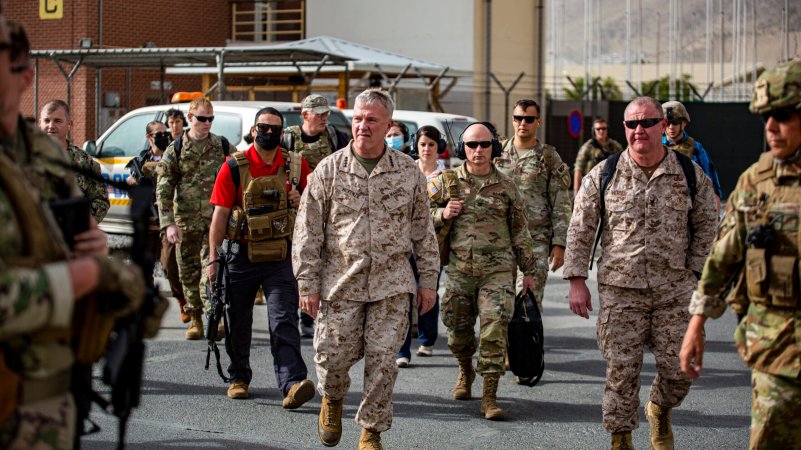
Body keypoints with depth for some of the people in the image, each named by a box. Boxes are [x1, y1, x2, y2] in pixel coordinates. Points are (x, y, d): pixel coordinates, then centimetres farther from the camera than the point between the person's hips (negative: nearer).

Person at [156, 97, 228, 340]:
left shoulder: (222, 146, 6)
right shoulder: (175, 149, 3)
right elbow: (164, 190, -1)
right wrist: (168, 223, -10)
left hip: (216, 219, -1)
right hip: (186, 221, 1)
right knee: (188, 272, 7)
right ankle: (195, 319, 18)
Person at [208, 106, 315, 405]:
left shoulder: (296, 166, 4)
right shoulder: (234, 167, -2)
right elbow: (220, 214, -2)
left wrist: (300, 202, -9)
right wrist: (214, 259, -6)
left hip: (280, 256, 0)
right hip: (241, 255, 0)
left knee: (284, 321, -11)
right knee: (238, 322, 11)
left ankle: (292, 384, -20)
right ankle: (239, 378, 28)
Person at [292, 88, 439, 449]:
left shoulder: (408, 172, 4)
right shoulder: (329, 170, 0)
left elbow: (422, 230, 10)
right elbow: (307, 232, 1)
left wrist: (428, 281, 8)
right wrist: (308, 284, -3)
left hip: (392, 285, 1)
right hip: (340, 283, -1)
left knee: (382, 359, -1)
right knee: (333, 355, -1)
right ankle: (332, 399, 33)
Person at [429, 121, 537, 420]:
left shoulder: (506, 187, 7)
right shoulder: (447, 181, 5)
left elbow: (520, 231, 13)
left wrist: (528, 270, 13)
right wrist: (442, 214, -9)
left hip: (497, 270, -1)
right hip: (459, 269, 1)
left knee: (494, 329, -12)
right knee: (458, 330, 10)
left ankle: (489, 397, -9)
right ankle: (465, 371, 42)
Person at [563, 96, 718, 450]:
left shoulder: (691, 174, 1)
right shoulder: (603, 175, -1)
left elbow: (706, 226, 11)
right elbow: (580, 229, 3)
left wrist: (693, 272, 4)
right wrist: (577, 281, -1)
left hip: (674, 290, 1)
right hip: (620, 289, -1)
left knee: (679, 368, 3)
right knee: (622, 370, 1)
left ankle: (660, 411, 35)